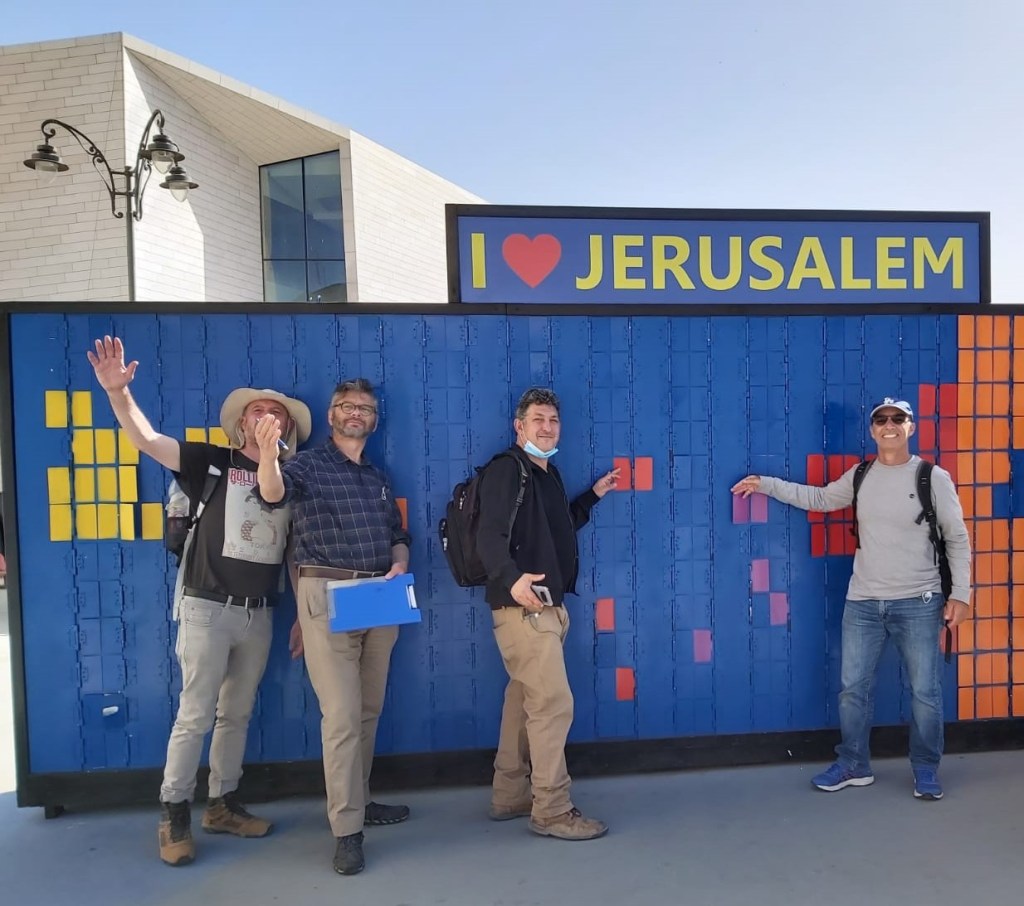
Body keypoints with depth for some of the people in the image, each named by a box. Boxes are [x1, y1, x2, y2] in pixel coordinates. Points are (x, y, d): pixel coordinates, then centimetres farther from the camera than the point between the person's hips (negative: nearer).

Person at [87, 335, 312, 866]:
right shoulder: (213, 462, -2)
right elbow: (146, 440, -13)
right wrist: (118, 392, -29)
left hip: (259, 615, 4)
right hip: (207, 607, -4)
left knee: (237, 715, 14)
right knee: (196, 716, 0)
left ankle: (222, 806, 29)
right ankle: (174, 816, 16)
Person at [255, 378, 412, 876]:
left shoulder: (379, 477, 17)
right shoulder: (308, 465, -2)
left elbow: (398, 534, 19)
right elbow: (274, 493, -23)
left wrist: (399, 562, -3)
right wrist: (268, 456, -45)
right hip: (328, 597, -6)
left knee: (369, 710, 15)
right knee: (341, 715, -6)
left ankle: (357, 799, 31)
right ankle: (347, 829, 2)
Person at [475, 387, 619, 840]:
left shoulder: (548, 474, 17)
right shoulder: (506, 468, -11)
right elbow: (489, 535, -23)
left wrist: (593, 495, 24)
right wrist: (511, 579, -40)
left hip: (547, 606, 9)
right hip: (523, 607, -9)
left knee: (524, 701, 14)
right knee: (553, 703, -7)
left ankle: (509, 797, 25)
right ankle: (552, 811, 4)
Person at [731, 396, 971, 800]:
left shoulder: (934, 477, -5)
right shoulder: (860, 477, 5)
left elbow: (957, 540, -3)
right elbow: (818, 499, 17)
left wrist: (960, 593, -9)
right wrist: (766, 484, 12)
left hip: (919, 602, -3)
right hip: (863, 602, 3)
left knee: (925, 691, 6)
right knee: (853, 687, 9)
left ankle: (926, 770, 26)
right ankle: (853, 766, 24)